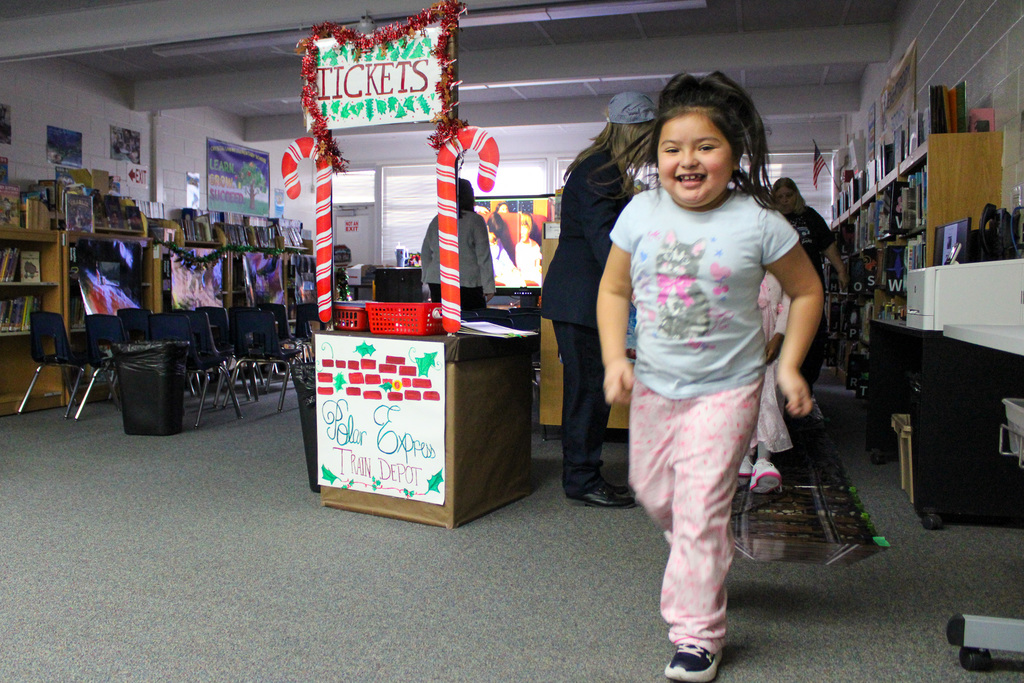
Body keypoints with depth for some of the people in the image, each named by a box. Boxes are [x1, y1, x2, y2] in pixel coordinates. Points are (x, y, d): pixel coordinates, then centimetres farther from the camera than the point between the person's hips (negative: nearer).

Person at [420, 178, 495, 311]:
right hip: (468, 283, -4)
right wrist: (489, 286, -2)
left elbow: (425, 254, 15)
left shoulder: (436, 221, 10)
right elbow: (484, 256, -5)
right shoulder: (475, 220, -4)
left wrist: (428, 280, 23)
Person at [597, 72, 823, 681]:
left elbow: (807, 291, 0)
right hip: (653, 385, 5)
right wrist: (615, 358, -9)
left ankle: (698, 634, 14)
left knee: (700, 509, -4)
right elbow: (614, 289, 4)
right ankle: (710, 560, 51)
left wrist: (789, 365, -6)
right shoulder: (641, 214, -6)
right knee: (654, 493, 19)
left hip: (725, 388, -4)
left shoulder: (758, 222, -13)